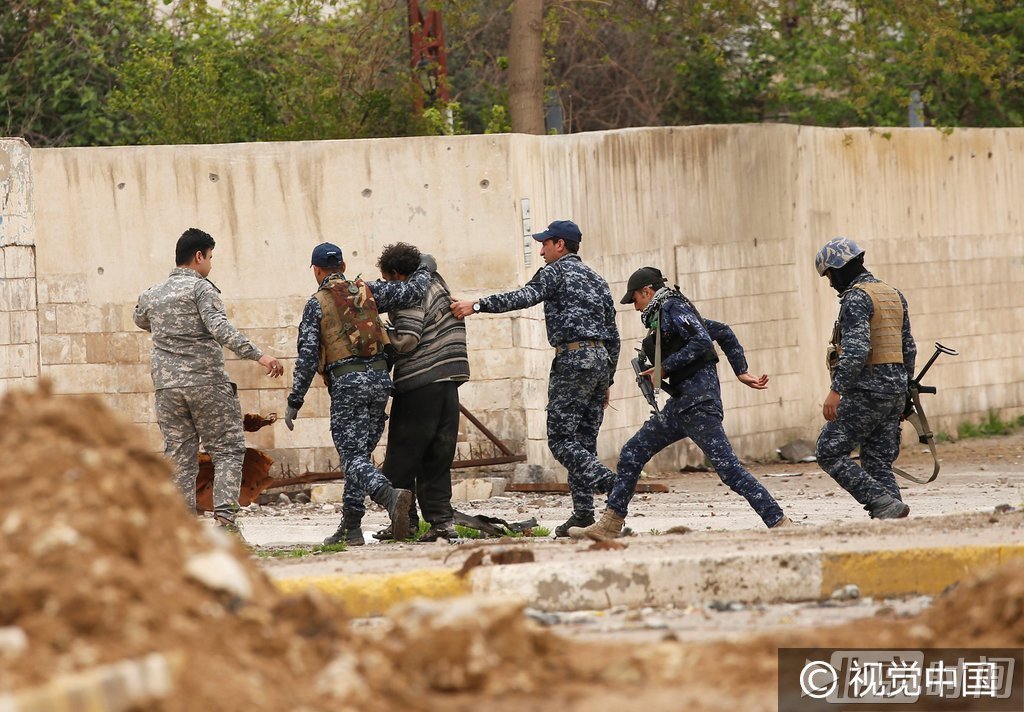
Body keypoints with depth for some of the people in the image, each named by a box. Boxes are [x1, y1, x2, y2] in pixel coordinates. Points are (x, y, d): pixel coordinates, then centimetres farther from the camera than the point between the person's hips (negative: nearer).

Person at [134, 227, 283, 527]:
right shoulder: (201, 288, -5)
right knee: (228, 450, 2)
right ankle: (224, 516, -13)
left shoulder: (151, 295, 14)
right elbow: (219, 328, -19)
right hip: (207, 384, -5)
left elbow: (140, 320, 36)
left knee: (179, 459, 7)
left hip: (167, 386, 5)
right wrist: (258, 355, -23)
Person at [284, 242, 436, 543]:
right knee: (359, 453, 14)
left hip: (347, 382, -5)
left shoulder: (316, 305, -1)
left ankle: (391, 496, -37)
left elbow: (307, 357, -5)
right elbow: (410, 292, 3)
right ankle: (349, 527, 13)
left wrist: (294, 402, -1)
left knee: (354, 458, -9)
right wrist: (425, 269, 25)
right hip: (379, 377, 5)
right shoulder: (367, 291, 9)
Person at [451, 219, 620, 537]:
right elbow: (612, 336, 22)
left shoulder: (556, 272, 0)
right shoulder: (597, 281, 23)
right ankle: (583, 512, 2)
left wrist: (477, 305, -22)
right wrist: (606, 382, 26)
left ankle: (608, 481, -28)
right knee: (584, 440, 8)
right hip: (602, 360, 8)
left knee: (561, 438, -8)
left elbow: (524, 297, -19)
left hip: (572, 359, -8)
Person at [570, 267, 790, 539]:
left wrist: (665, 368, -14)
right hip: (683, 402, 10)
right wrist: (741, 372, 20)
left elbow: (702, 342, -19)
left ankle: (779, 523, -15)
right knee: (632, 452, 10)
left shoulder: (672, 308, -6)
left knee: (727, 467, -14)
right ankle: (609, 525, 13)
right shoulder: (665, 313, 21)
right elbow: (723, 332, 23)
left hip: (698, 401, -10)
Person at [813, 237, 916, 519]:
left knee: (830, 452, -4)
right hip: (895, 392, 9)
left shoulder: (856, 297, -12)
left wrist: (835, 390, -26)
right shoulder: (894, 295, 16)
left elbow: (855, 348, -24)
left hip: (866, 391, -9)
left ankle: (884, 504, -14)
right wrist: (904, 390, 27)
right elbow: (909, 349, 21)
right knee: (878, 461, 10)